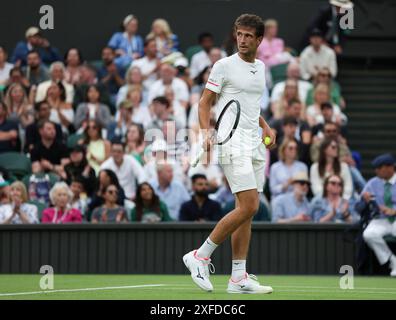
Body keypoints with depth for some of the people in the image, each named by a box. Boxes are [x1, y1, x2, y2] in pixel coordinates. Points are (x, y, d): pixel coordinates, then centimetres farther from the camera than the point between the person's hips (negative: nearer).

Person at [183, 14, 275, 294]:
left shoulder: (261, 67, 16)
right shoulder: (224, 65, -4)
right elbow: (205, 102, -3)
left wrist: (266, 127, 13)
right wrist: (206, 131, -18)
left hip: (255, 143, 7)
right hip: (233, 142, -7)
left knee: (248, 210, 4)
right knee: (248, 207, -17)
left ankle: (238, 278, 6)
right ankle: (200, 256, -7)